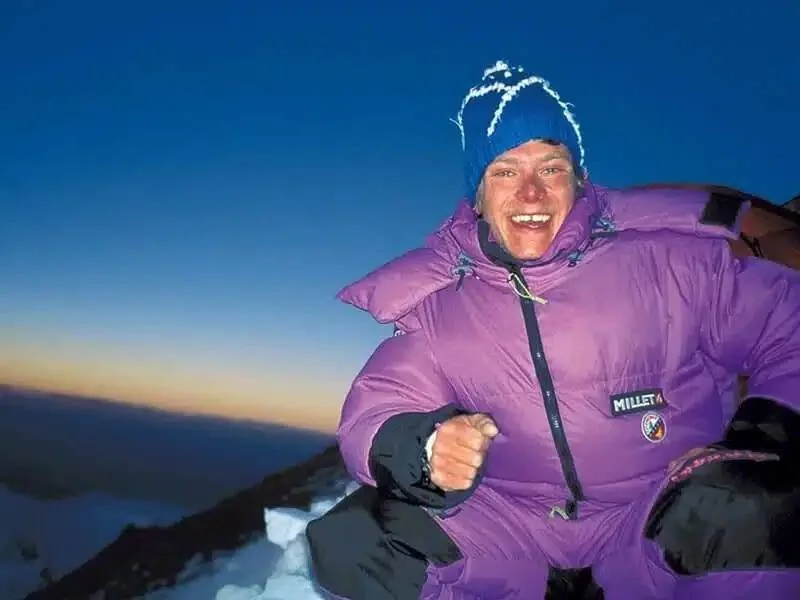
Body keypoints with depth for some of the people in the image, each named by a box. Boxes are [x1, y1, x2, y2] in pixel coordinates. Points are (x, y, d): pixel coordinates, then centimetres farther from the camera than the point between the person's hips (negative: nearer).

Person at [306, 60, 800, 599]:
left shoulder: (671, 256, -7)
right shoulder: (433, 300, -1)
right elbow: (371, 418, -2)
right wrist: (426, 449, -25)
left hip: (665, 526, -2)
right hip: (514, 536, 3)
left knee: (749, 512, -33)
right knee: (352, 541, -13)